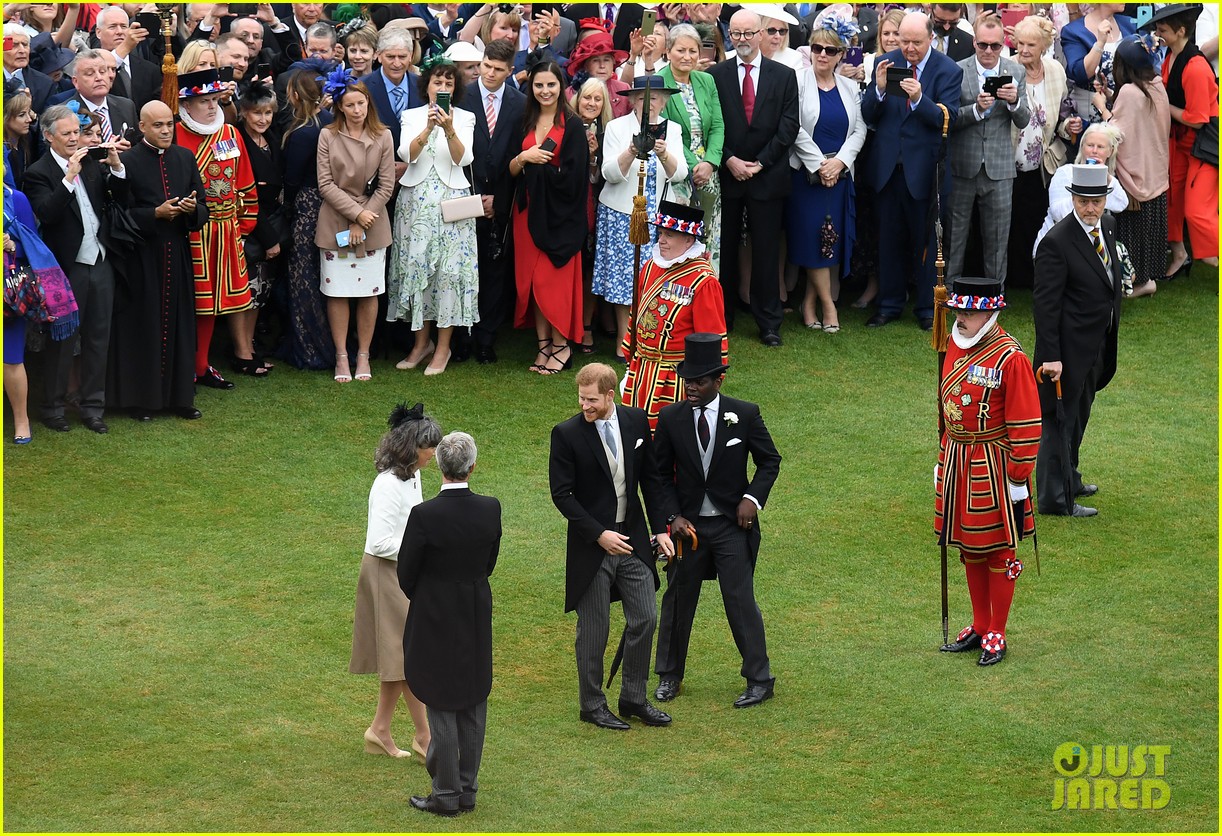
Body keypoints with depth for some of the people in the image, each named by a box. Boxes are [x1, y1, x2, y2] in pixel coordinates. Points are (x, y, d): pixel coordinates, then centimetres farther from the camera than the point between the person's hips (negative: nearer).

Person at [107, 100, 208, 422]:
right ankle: (141, 398, 7)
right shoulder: (127, 162, -6)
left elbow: (203, 209, 10)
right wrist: (156, 213, -20)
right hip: (142, 258, -4)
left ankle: (180, 396, 14)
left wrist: (193, 208, -12)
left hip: (178, 254, 4)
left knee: (179, 322, 7)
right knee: (144, 326, 0)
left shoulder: (185, 158, 9)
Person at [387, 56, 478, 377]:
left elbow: (463, 158, -8)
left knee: (450, 268, -4)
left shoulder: (464, 118, 5)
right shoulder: (411, 116, 7)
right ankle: (422, 342, 14)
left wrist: (450, 130, -23)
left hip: (452, 200, -1)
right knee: (415, 265, 1)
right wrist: (428, 128, -22)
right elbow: (407, 154, -8)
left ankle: (443, 346, 3)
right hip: (416, 201, 1)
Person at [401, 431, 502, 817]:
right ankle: (467, 790, 23)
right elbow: (489, 564, 4)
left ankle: (447, 795, 10)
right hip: (477, 616, 4)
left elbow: (406, 574, -9)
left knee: (442, 708, 4)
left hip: (435, 618, -4)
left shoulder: (424, 515, -21)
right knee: (474, 705, 14)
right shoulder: (490, 509, -9)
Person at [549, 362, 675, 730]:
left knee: (645, 618, 7)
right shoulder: (566, 434, -13)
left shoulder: (636, 421, -1)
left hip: (633, 538, 4)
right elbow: (562, 494, -12)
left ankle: (634, 699, 22)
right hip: (592, 544, -4)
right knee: (594, 629, 4)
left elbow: (651, 478, 8)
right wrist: (599, 534, -17)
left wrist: (660, 528, 3)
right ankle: (592, 705, 19)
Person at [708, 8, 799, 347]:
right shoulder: (715, 76, 3)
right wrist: (729, 160, -11)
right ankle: (721, 319, 13)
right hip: (726, 175, 0)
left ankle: (769, 323, 8)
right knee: (724, 249, 5)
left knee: (767, 252, 2)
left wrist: (760, 163, -8)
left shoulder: (784, 76, 4)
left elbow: (789, 127, 0)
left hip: (768, 176, 0)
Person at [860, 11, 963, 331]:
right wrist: (879, 89, -21)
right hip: (888, 165, 3)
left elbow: (948, 119, -17)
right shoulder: (886, 64, 1)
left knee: (925, 241, 7)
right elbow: (868, 116, -1)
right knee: (890, 239, 12)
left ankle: (927, 308, 18)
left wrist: (919, 98, -32)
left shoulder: (948, 72, -8)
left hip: (924, 168, -3)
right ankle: (889, 305, 23)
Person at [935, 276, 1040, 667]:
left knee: (998, 551, 4)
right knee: (969, 549, 15)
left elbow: (1026, 425, -15)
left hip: (993, 469, -7)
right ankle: (979, 627, 27)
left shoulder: (1009, 357, -17)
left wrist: (1018, 479, -14)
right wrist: (944, 461, 18)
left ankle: (996, 635, 13)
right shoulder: (955, 346, 6)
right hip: (957, 463, 7)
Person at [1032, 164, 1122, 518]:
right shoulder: (1056, 243, -23)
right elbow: (1045, 303, -22)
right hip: (1069, 346, -9)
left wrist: (1109, 342, 19)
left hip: (1097, 345, 9)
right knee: (1059, 418, 0)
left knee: (1079, 413, 23)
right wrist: (1050, 356, -24)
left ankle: (1068, 478, 38)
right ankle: (1054, 497, 8)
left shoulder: (1107, 226, 3)